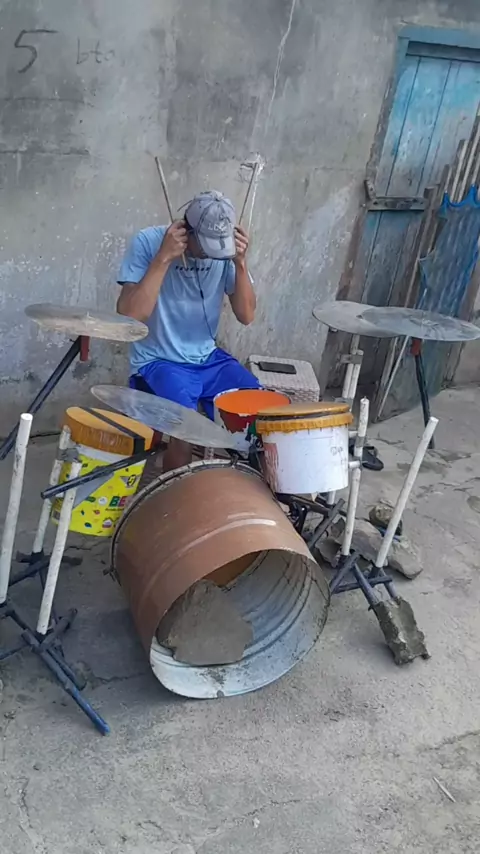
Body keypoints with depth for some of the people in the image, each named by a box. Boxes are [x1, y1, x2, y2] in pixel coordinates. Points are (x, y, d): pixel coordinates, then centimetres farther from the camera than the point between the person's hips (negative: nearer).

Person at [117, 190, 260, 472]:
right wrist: (164, 258, -28)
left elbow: (246, 316, -4)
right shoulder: (148, 242, -15)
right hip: (158, 362, -5)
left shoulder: (226, 249, -3)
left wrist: (240, 263, -17)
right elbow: (128, 316, -23)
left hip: (209, 359, 5)